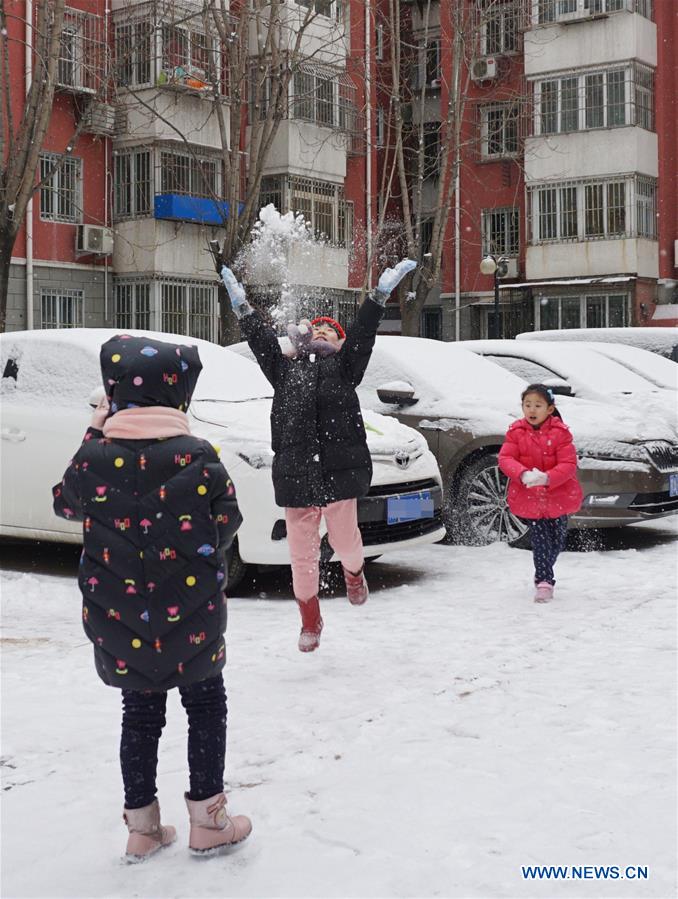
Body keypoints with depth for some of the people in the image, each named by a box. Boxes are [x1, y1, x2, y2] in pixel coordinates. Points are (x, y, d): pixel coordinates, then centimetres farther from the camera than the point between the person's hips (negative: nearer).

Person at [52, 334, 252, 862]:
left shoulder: (92, 456, -9)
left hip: (118, 617, 2)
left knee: (140, 714, 16)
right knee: (206, 707, 14)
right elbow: (227, 523, -5)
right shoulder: (198, 457, -14)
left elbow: (65, 504, 11)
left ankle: (142, 827, 23)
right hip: (190, 616, -2)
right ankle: (208, 822, 19)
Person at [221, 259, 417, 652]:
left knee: (344, 539, 2)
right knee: (302, 553, 4)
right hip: (295, 472, 2)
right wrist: (241, 304, 24)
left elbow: (364, 331, 4)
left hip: (339, 470, -2)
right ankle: (310, 619, 22)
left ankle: (354, 572, 39)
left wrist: (382, 291, -2)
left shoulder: (343, 365, 12)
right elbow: (260, 338, 22)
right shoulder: (285, 368, 19)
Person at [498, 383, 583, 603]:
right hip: (529, 498, -1)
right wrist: (523, 474, -30)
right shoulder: (516, 432, -3)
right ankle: (544, 581, 2)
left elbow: (568, 464, -14)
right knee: (540, 539, -7)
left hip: (558, 496, 1)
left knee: (558, 538, 14)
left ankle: (543, 573, 38)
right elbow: (505, 458, -11)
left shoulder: (560, 432, -8)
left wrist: (547, 478, -31)